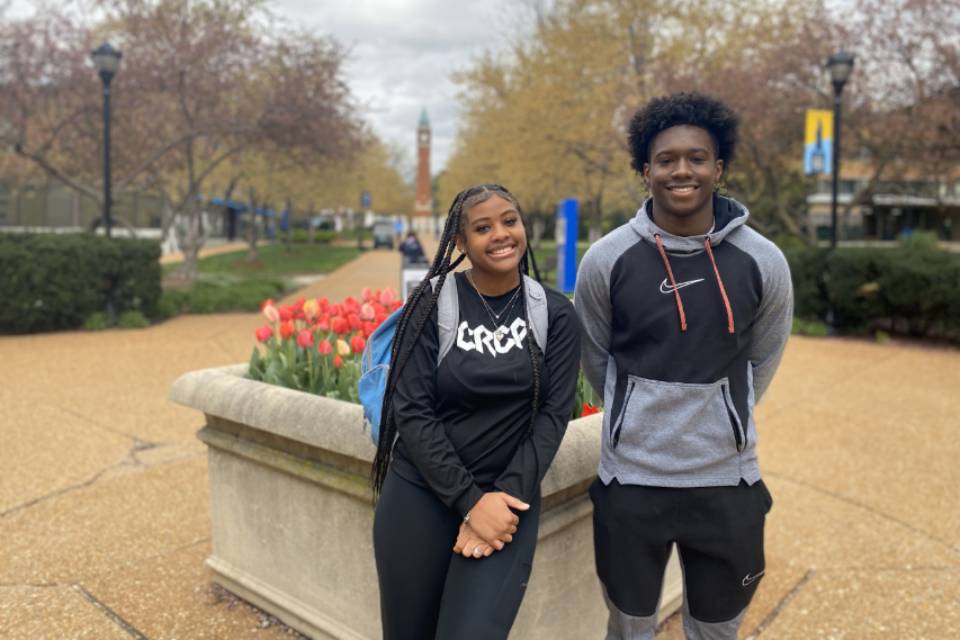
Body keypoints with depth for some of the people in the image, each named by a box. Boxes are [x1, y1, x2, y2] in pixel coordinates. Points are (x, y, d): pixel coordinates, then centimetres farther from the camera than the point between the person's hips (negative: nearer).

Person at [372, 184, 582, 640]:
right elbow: (411, 410, -10)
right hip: (418, 497, 0)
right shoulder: (432, 302, -6)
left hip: (507, 501, 0)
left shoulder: (556, 315, 0)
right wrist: (470, 499, -15)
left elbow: (552, 416, -4)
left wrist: (504, 498, -14)